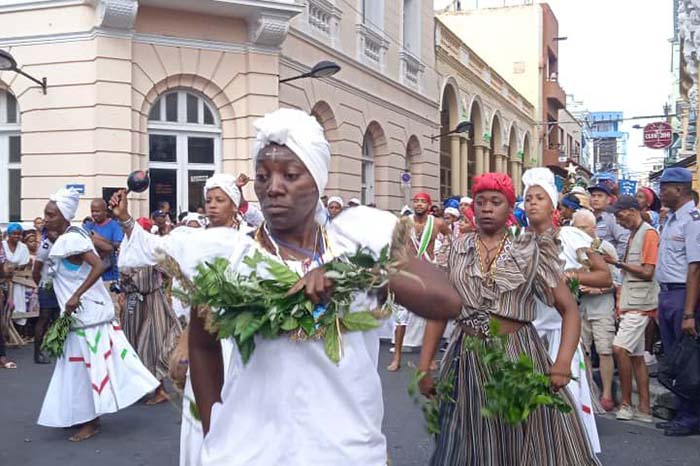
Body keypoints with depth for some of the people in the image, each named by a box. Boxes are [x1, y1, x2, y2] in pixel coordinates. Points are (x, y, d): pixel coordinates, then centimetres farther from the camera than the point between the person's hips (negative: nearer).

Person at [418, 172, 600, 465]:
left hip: (519, 355, -2)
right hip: (467, 359, 2)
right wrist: (424, 367, 1)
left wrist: (563, 363, -18)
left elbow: (569, 309, -3)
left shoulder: (530, 250, -1)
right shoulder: (457, 250, 5)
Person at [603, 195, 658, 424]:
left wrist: (618, 263, -12)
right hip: (630, 303, 10)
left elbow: (647, 272, -16)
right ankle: (644, 408, 14)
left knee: (620, 349, -16)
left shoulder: (649, 233, -9)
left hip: (640, 303, -10)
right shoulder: (633, 235, 18)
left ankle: (626, 403, -6)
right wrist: (620, 303, 13)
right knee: (636, 355, 9)